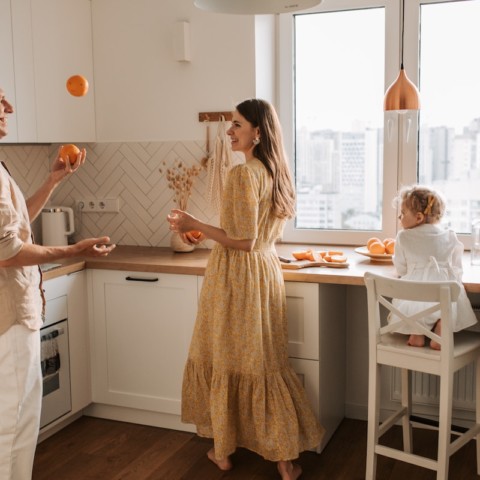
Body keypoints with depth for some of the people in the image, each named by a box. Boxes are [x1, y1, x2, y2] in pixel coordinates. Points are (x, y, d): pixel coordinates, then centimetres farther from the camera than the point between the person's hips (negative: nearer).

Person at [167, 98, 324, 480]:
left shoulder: (243, 174, -17)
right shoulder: (275, 172, 9)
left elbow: (244, 241, -20)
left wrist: (195, 225, -12)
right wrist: (205, 229, 25)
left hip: (238, 274, -8)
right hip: (267, 269, 8)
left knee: (223, 359, 9)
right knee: (266, 362, 12)